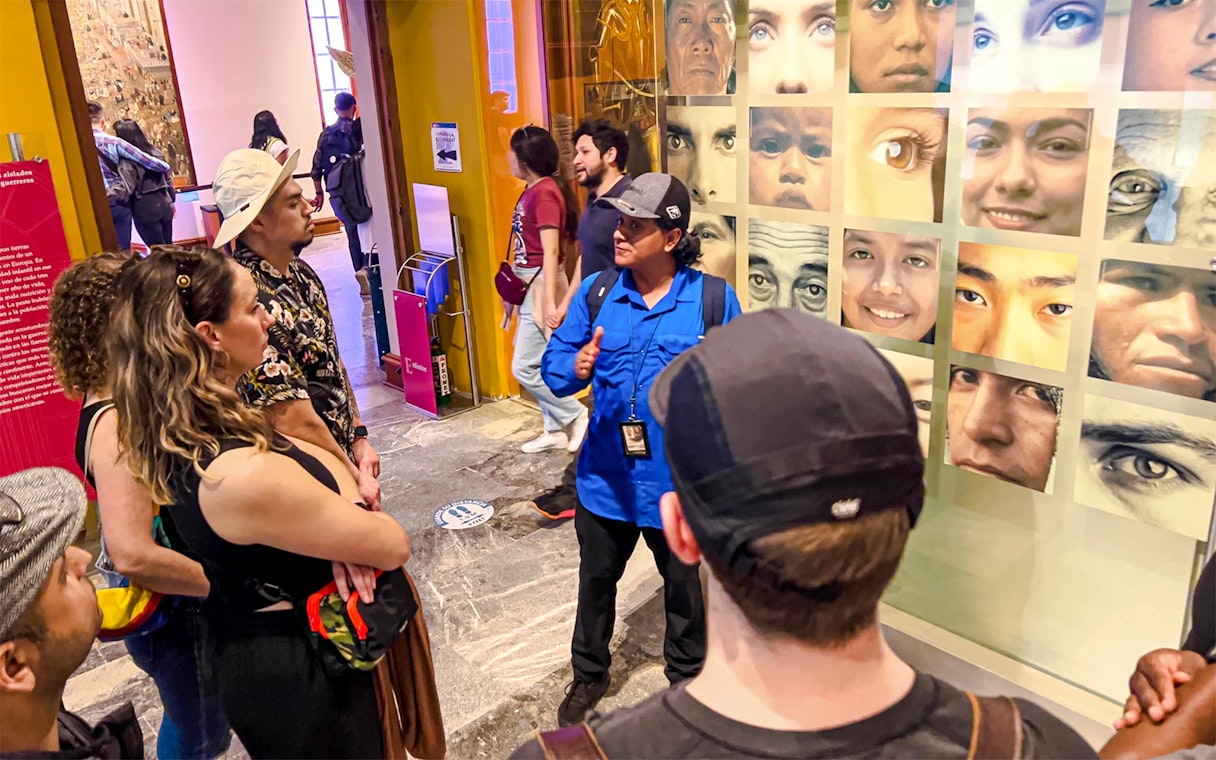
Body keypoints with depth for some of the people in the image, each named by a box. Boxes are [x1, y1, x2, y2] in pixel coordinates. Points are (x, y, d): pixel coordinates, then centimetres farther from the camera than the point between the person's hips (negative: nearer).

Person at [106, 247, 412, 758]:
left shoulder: (181, 435, -8)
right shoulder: (244, 477, -35)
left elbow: (317, 457, 4)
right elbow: (394, 546, -25)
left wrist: (341, 520, -16)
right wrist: (357, 508, -3)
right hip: (303, 675, -8)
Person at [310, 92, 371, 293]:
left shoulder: (326, 134, 8)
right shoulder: (361, 129, -4)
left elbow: (317, 167, 8)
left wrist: (319, 192, 17)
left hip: (337, 194, 4)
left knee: (353, 233, 14)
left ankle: (365, 283, 13)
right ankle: (366, 267, -21)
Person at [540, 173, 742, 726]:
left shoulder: (712, 299, -12)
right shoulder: (595, 292, -5)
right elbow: (553, 363, -4)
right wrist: (575, 368, -25)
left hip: (678, 479, -2)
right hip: (606, 475, 3)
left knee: (684, 586, 19)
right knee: (596, 579, 21)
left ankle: (686, 676, 45)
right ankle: (589, 674, 46)